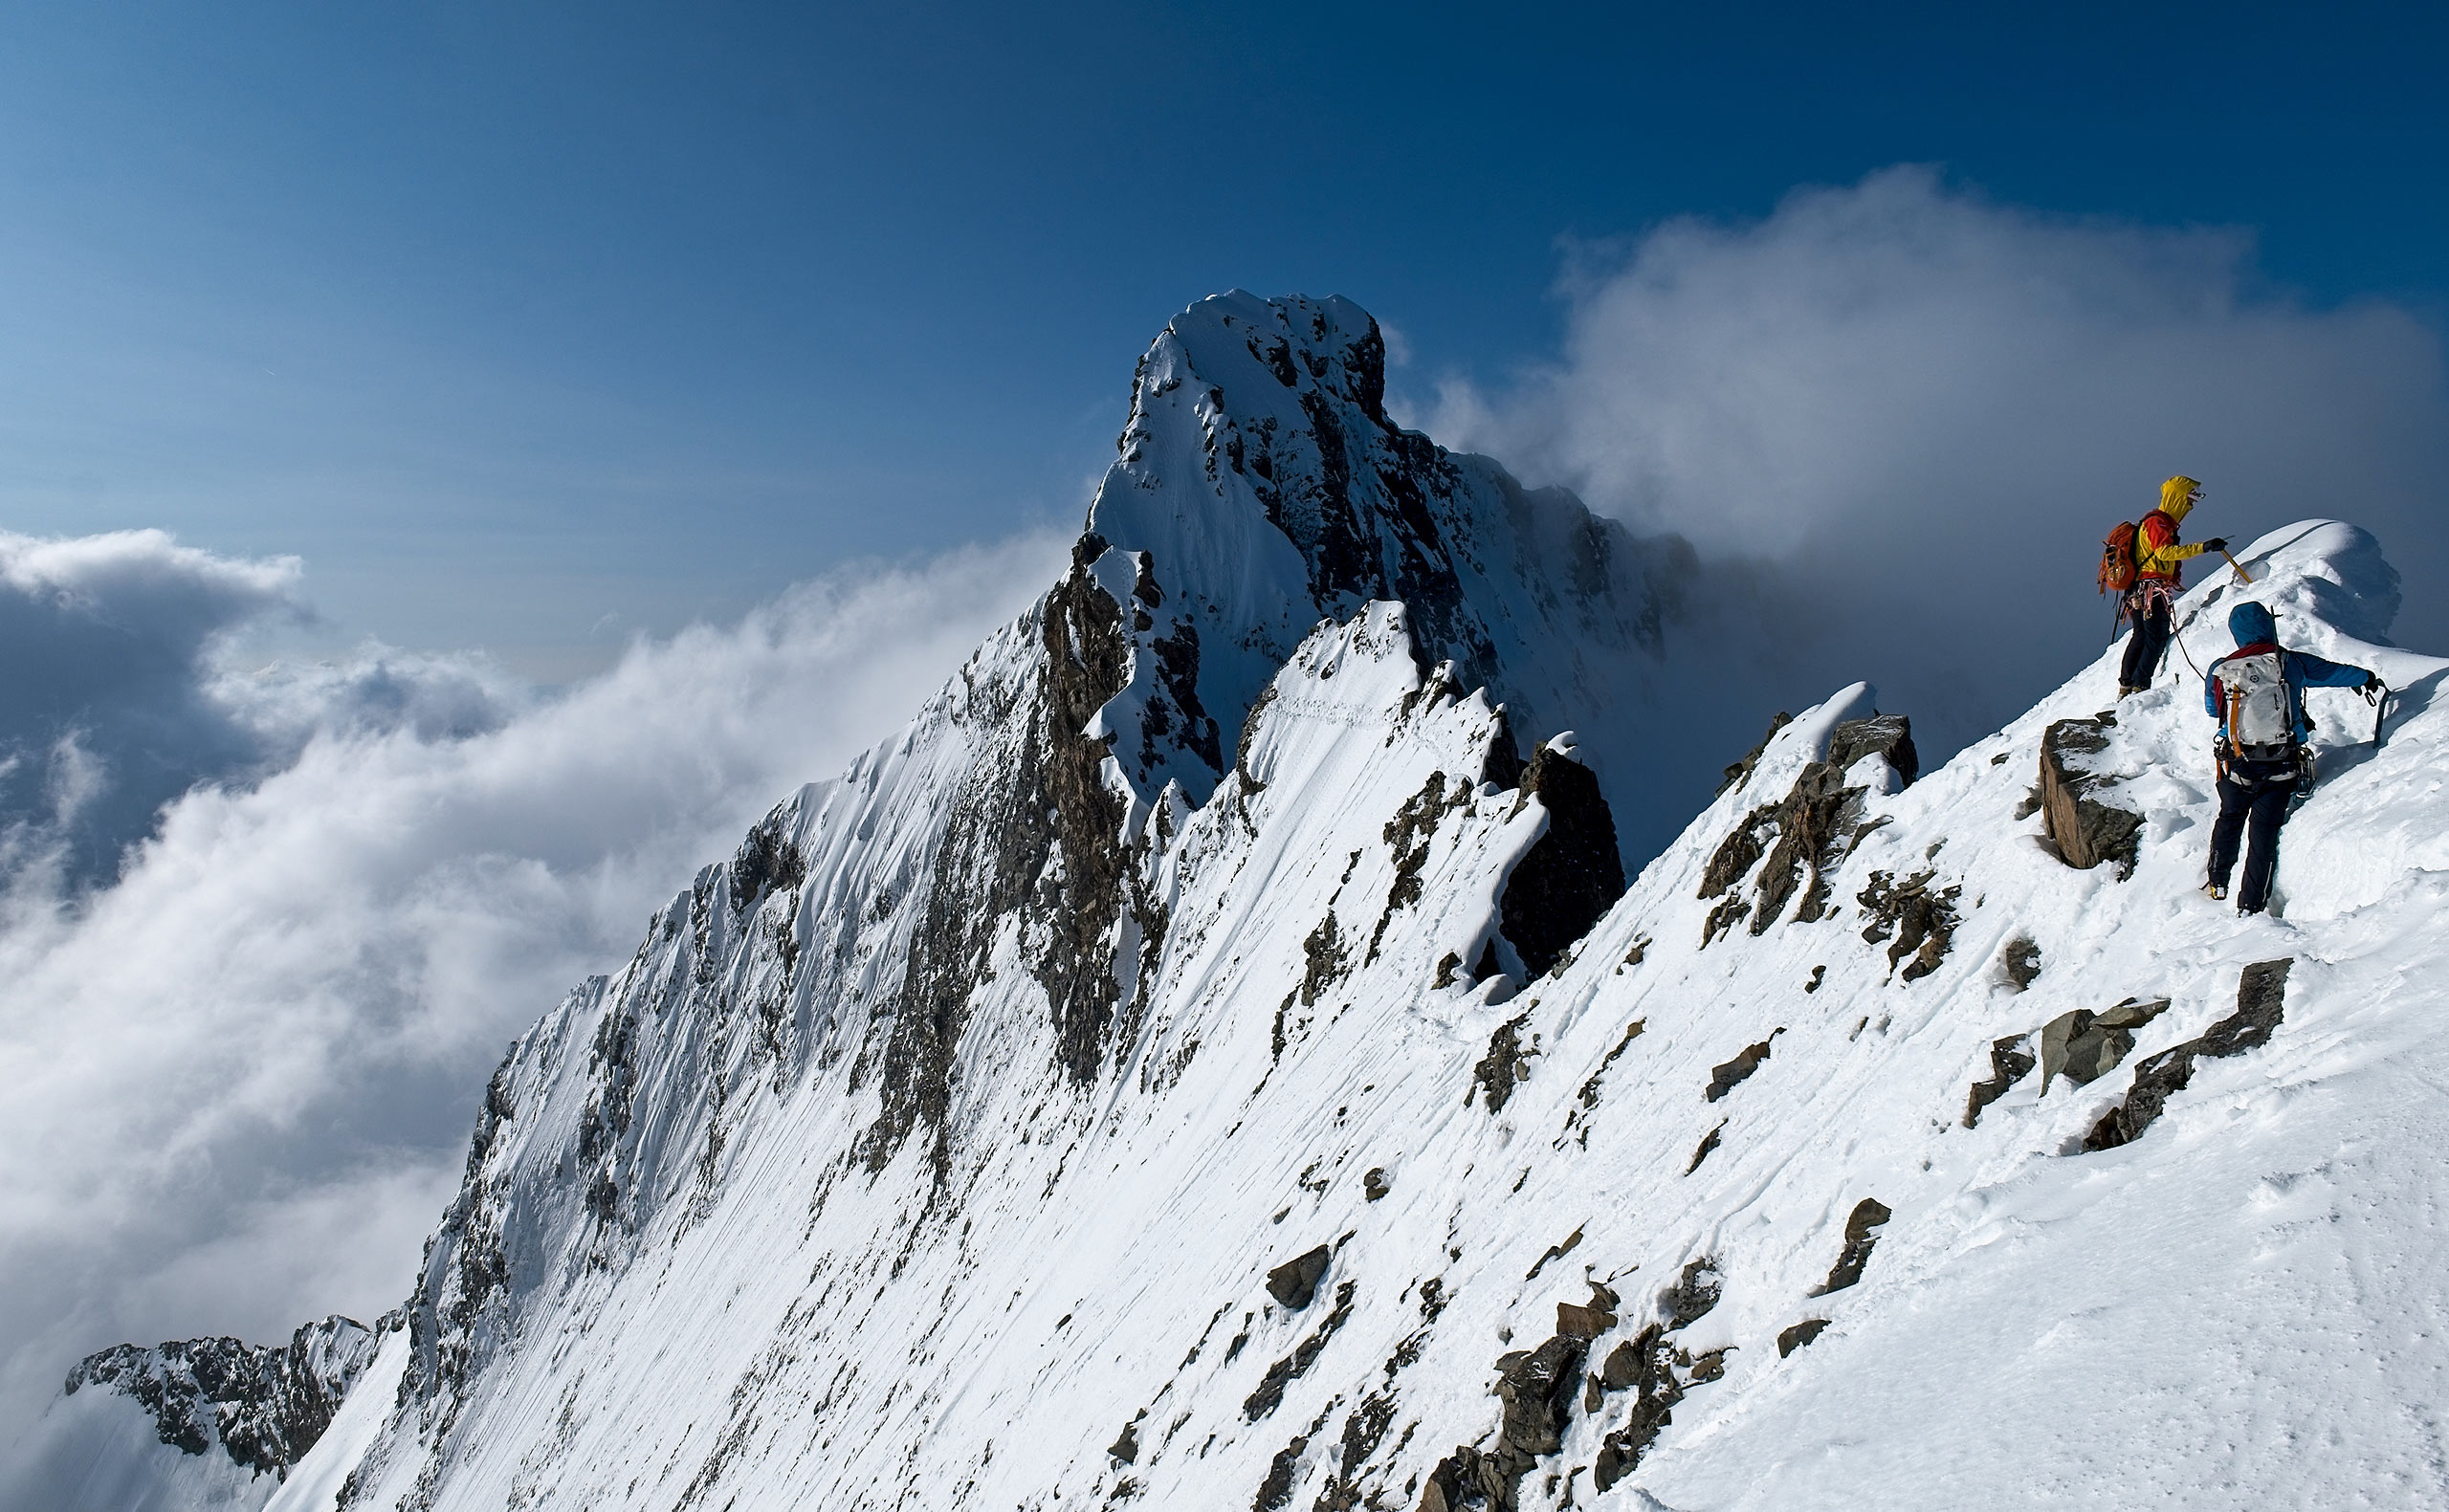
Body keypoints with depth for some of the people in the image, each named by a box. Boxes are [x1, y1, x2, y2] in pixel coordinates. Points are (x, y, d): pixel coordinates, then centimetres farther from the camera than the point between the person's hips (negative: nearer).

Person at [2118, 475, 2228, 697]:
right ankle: (2140, 687, -14)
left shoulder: (2161, 522, 20)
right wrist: (2204, 547, -33)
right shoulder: (2157, 523, -12)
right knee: (2157, 638, -11)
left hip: (2139, 593, 11)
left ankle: (2126, 687, 18)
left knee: (2141, 637, 15)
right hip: (2153, 590, -11)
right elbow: (2164, 551, -28)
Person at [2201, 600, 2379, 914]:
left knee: (2230, 819, 23)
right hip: (2281, 767, -1)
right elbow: (2335, 672, 15)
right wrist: (2367, 678, 35)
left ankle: (2218, 883, 31)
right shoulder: (2292, 663, -5)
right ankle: (2251, 904, 5)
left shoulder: (2219, 670, -4)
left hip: (2236, 765, 1)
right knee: (2265, 831, 5)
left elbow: (2211, 708, 13)